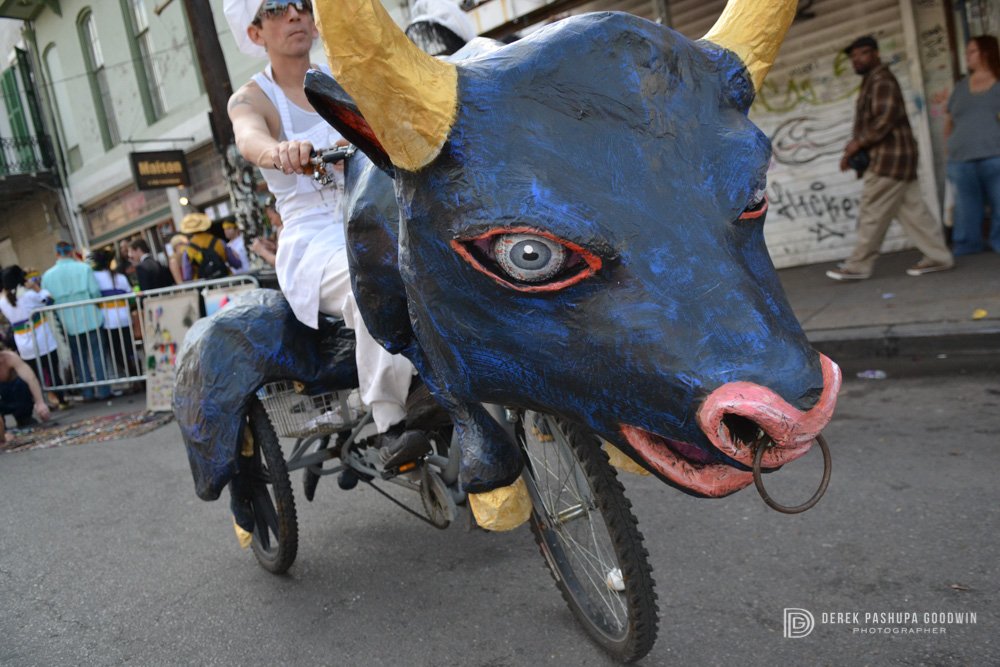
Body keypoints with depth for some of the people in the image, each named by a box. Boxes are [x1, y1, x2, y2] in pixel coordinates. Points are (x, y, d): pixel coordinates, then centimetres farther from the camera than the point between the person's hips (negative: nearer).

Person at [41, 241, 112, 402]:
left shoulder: (47, 276, -1)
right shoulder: (84, 268, -8)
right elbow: (95, 293, -10)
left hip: (69, 324, 2)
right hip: (90, 320, -2)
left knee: (80, 358, 12)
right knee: (97, 355, 5)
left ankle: (87, 392, 14)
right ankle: (102, 390, 5)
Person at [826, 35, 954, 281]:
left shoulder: (881, 81, -12)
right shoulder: (872, 81, 21)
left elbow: (885, 120, -21)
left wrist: (857, 144, -17)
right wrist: (856, 144, 8)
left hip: (889, 159, -10)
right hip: (895, 158, 10)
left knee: (872, 214, -5)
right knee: (912, 210, 9)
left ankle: (858, 266, 1)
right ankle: (938, 256, 12)